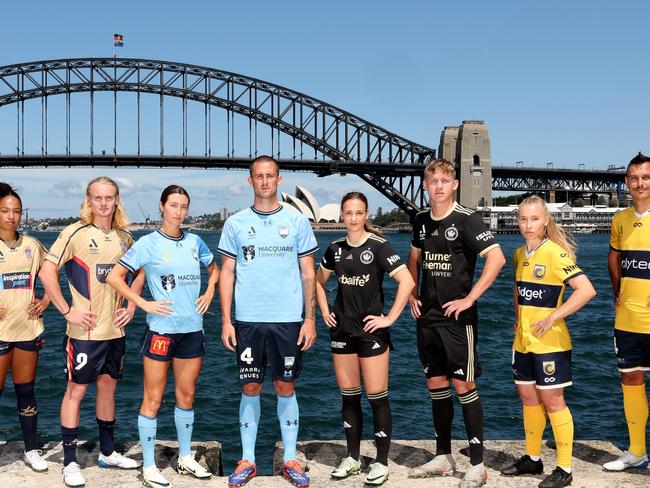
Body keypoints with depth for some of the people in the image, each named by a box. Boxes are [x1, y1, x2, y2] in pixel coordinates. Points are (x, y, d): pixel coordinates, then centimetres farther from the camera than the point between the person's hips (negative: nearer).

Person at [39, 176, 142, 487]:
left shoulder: (125, 237, 7)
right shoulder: (75, 233, -9)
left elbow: (139, 272, 21)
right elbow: (47, 271, -13)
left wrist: (131, 306, 8)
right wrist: (67, 310, -15)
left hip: (115, 330, 5)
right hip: (85, 330, -5)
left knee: (108, 387, 15)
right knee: (76, 390, 1)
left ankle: (108, 452, 28)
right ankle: (70, 462, 10)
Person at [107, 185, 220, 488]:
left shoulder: (194, 242, 8)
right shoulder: (148, 243, -5)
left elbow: (214, 269, 24)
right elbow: (115, 277, -5)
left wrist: (209, 293, 7)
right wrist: (144, 304, -12)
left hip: (192, 329, 5)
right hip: (161, 329, -4)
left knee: (186, 395, 13)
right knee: (153, 399, 1)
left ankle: (185, 458, 26)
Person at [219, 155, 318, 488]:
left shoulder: (297, 222, 4)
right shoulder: (235, 224, 4)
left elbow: (308, 274, 5)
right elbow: (227, 273, 5)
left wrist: (310, 319, -1)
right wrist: (226, 320, -2)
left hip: (288, 321, 0)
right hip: (247, 321, 0)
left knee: (286, 388, 6)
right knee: (250, 389, 6)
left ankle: (290, 460, 18)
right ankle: (247, 460, 18)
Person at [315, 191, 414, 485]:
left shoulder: (378, 246, -10)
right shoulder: (336, 249, 6)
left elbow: (407, 281, -18)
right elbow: (319, 281, 22)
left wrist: (390, 317, -17)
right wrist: (325, 312, 10)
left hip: (371, 331, -5)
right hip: (342, 331, 5)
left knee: (377, 398, -1)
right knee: (349, 397, 11)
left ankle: (381, 462, 11)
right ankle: (352, 458, 23)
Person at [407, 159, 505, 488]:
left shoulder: (466, 219, -11)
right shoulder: (421, 221, 9)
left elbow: (496, 257, -21)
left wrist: (469, 298, -20)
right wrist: (412, 294, 12)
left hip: (457, 317, -7)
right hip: (427, 316, 7)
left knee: (463, 386, -4)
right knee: (436, 384, 12)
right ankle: (443, 458, 24)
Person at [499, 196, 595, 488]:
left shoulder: (555, 253, -16)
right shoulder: (519, 255, 8)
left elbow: (587, 290, -24)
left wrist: (553, 317, -23)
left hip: (550, 342, -8)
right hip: (523, 341, 8)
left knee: (552, 400, -1)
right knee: (528, 398, 15)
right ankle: (532, 459, 30)